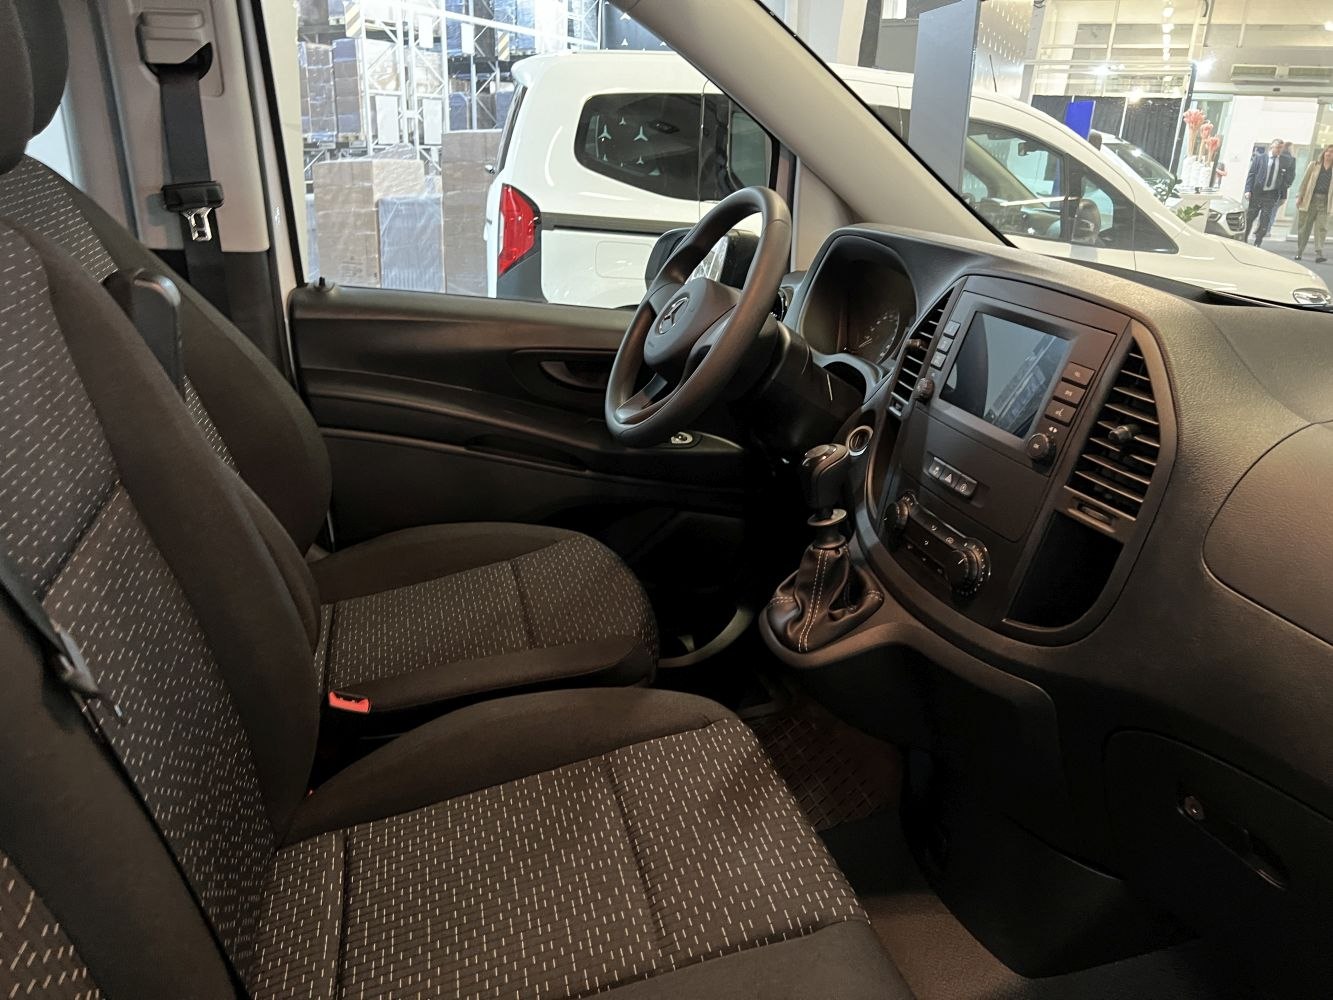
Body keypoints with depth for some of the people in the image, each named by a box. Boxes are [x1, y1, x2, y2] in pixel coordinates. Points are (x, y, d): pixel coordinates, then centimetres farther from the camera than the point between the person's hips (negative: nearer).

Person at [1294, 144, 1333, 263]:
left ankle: (1319, 253, -15)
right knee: (1304, 227, 5)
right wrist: (1299, 196, -3)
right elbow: (1305, 181, 5)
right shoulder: (1314, 164, 7)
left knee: (1321, 227, -9)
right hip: (1310, 199, 0)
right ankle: (1299, 252, 15)